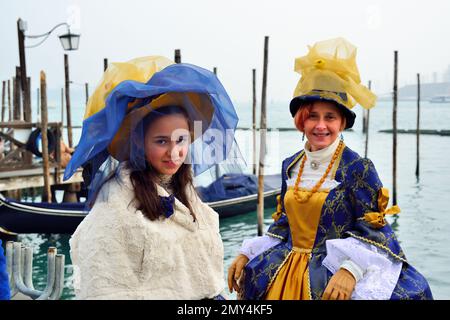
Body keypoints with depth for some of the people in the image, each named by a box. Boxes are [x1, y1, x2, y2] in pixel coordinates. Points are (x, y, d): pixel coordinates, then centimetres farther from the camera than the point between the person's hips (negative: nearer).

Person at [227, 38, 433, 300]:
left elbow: (373, 231, -14)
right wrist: (247, 254, 8)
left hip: (334, 275, -5)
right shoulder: (290, 166, 5)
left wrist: (350, 269, -28)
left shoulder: (358, 168, -11)